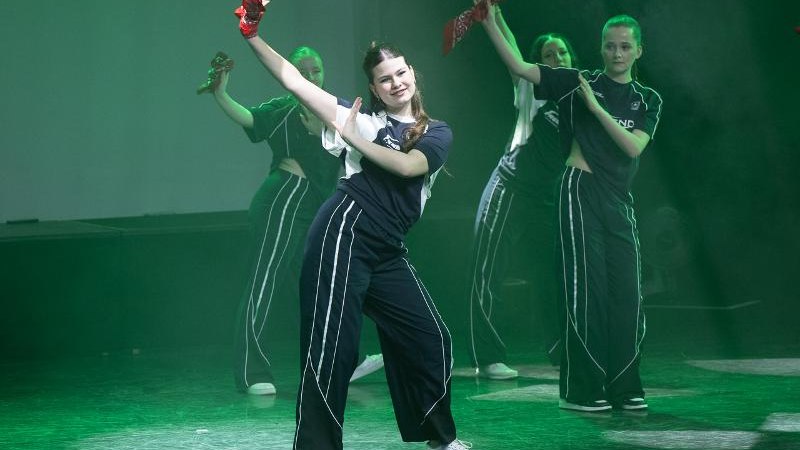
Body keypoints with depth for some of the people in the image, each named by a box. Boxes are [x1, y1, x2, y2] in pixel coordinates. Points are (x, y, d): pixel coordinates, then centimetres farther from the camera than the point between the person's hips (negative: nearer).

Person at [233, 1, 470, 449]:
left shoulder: (438, 133, 12)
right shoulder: (363, 117, 6)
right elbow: (295, 81, 0)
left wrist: (353, 138, -6)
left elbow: (407, 166, -10)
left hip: (388, 251, 4)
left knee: (431, 339, 11)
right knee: (331, 345, -10)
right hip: (345, 231, -4)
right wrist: (253, 37, -10)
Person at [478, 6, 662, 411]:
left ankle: (624, 388, 9)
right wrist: (490, 24, -15)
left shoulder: (648, 100, 11)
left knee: (626, 293, 1)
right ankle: (581, 390, -2)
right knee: (584, 289, -6)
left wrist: (597, 109, -11)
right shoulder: (580, 83, 2)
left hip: (619, 200, 4)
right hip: (580, 193, -4)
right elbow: (519, 67, -5)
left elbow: (634, 147, -6)